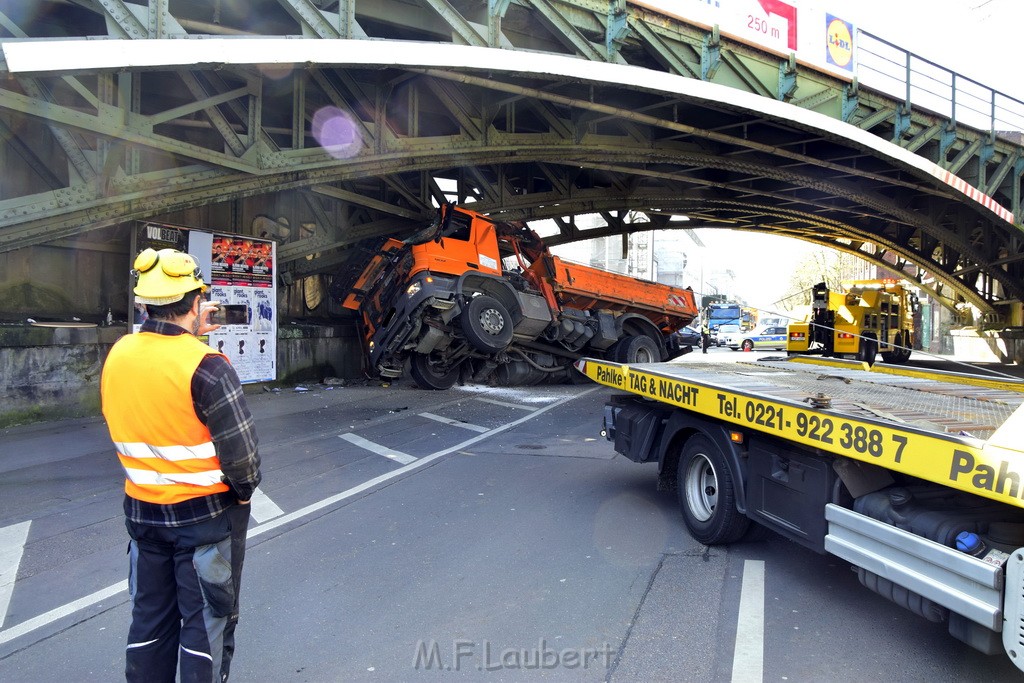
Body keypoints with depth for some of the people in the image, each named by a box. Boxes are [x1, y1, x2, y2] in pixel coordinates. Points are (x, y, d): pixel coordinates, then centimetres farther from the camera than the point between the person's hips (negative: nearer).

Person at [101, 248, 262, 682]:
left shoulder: (117, 354, -4)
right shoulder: (206, 366, -23)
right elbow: (241, 450, -21)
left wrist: (187, 334, 14)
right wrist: (244, 492, -3)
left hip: (142, 509, 6)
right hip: (206, 513, -6)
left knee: (150, 618, 22)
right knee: (207, 621, 11)